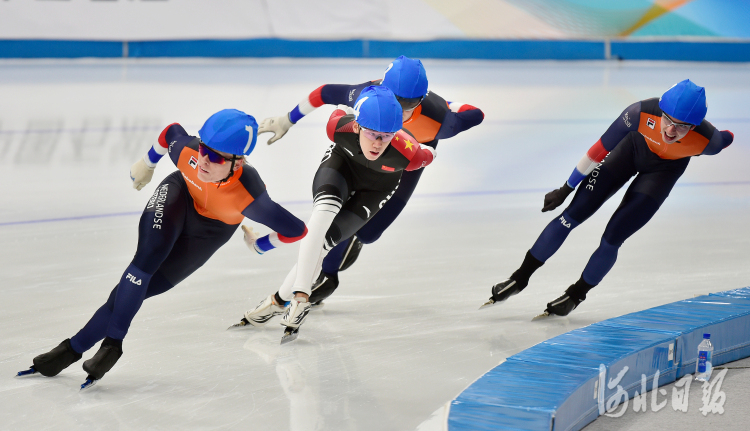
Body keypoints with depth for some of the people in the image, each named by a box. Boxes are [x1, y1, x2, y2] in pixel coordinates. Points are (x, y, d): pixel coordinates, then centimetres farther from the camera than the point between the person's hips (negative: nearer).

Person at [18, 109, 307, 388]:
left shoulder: (249, 197, -42)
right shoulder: (186, 150, -33)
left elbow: (296, 230, -30)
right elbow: (171, 131, -7)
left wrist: (260, 245, -10)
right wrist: (148, 163, 11)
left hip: (210, 229, -1)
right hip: (179, 195, 1)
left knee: (142, 287, -10)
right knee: (148, 258, -26)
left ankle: (76, 347, -2)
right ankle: (112, 343, -13)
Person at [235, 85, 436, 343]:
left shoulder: (410, 155, -41)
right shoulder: (339, 126, -36)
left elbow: (428, 156, -17)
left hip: (376, 186, 0)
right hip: (343, 160, 0)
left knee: (325, 240, -14)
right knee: (325, 209, -30)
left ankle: (281, 299, -2)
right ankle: (300, 296, -32)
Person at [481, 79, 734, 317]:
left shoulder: (707, 139, -39)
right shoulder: (642, 113, -39)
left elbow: (725, 140, -12)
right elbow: (602, 149, -25)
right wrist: (566, 188, -15)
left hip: (665, 169, -1)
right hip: (633, 147, 1)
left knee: (612, 239, -6)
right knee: (572, 215, -3)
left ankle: (576, 295, 21)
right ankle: (521, 277, 14)